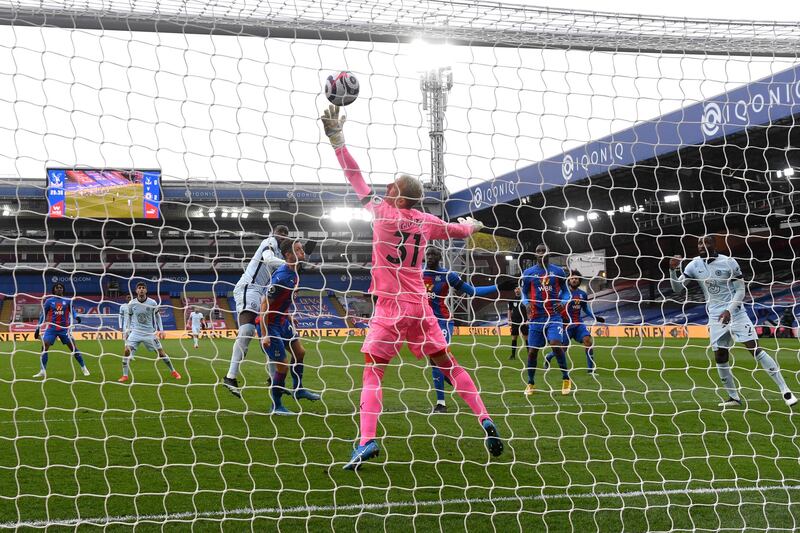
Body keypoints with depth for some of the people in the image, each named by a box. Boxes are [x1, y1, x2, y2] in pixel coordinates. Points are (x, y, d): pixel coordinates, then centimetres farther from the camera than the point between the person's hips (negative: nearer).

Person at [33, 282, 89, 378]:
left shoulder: (68, 301, 3)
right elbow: (43, 315, 8)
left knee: (74, 347, -2)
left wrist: (76, 317, -23)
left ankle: (84, 368, 10)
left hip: (64, 328, 0)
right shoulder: (49, 301, 3)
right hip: (51, 328, 0)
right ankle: (42, 371, -7)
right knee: (44, 347, -13)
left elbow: (72, 311, 0)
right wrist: (38, 328, 6)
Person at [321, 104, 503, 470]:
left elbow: (356, 179, -1)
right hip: (419, 307, 4)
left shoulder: (382, 211, -6)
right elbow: (458, 230, 24)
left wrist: (337, 140, 2)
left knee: (372, 372, -2)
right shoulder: (426, 221, 5)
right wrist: (471, 225, 47)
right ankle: (486, 421, 8)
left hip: (388, 309, -4)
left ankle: (366, 441, -18)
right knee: (448, 365, 12)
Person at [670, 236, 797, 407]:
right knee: (720, 358, 1)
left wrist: (729, 310, -21)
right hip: (716, 317, 4)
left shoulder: (728, 262, -10)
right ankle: (734, 398, 16)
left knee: (755, 349, -10)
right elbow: (677, 288, 0)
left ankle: (785, 391, -5)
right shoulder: (694, 265, -1)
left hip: (736, 313, -4)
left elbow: (740, 291, -8)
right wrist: (673, 270, -18)